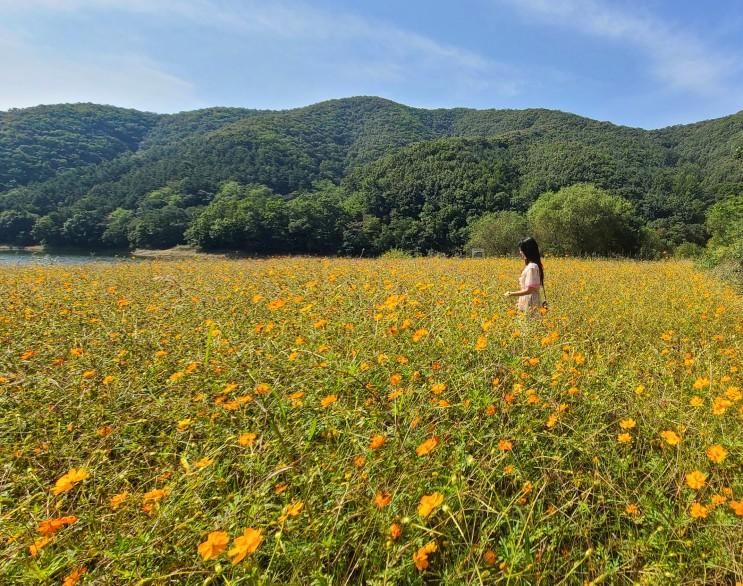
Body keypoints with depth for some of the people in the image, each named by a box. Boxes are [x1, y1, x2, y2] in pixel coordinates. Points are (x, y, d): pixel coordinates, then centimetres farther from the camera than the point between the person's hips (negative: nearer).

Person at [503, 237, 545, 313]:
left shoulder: (531, 267, -18)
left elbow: (529, 290, -20)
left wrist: (511, 294, -12)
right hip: (528, 303, 9)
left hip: (530, 305, -9)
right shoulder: (533, 265, 11)